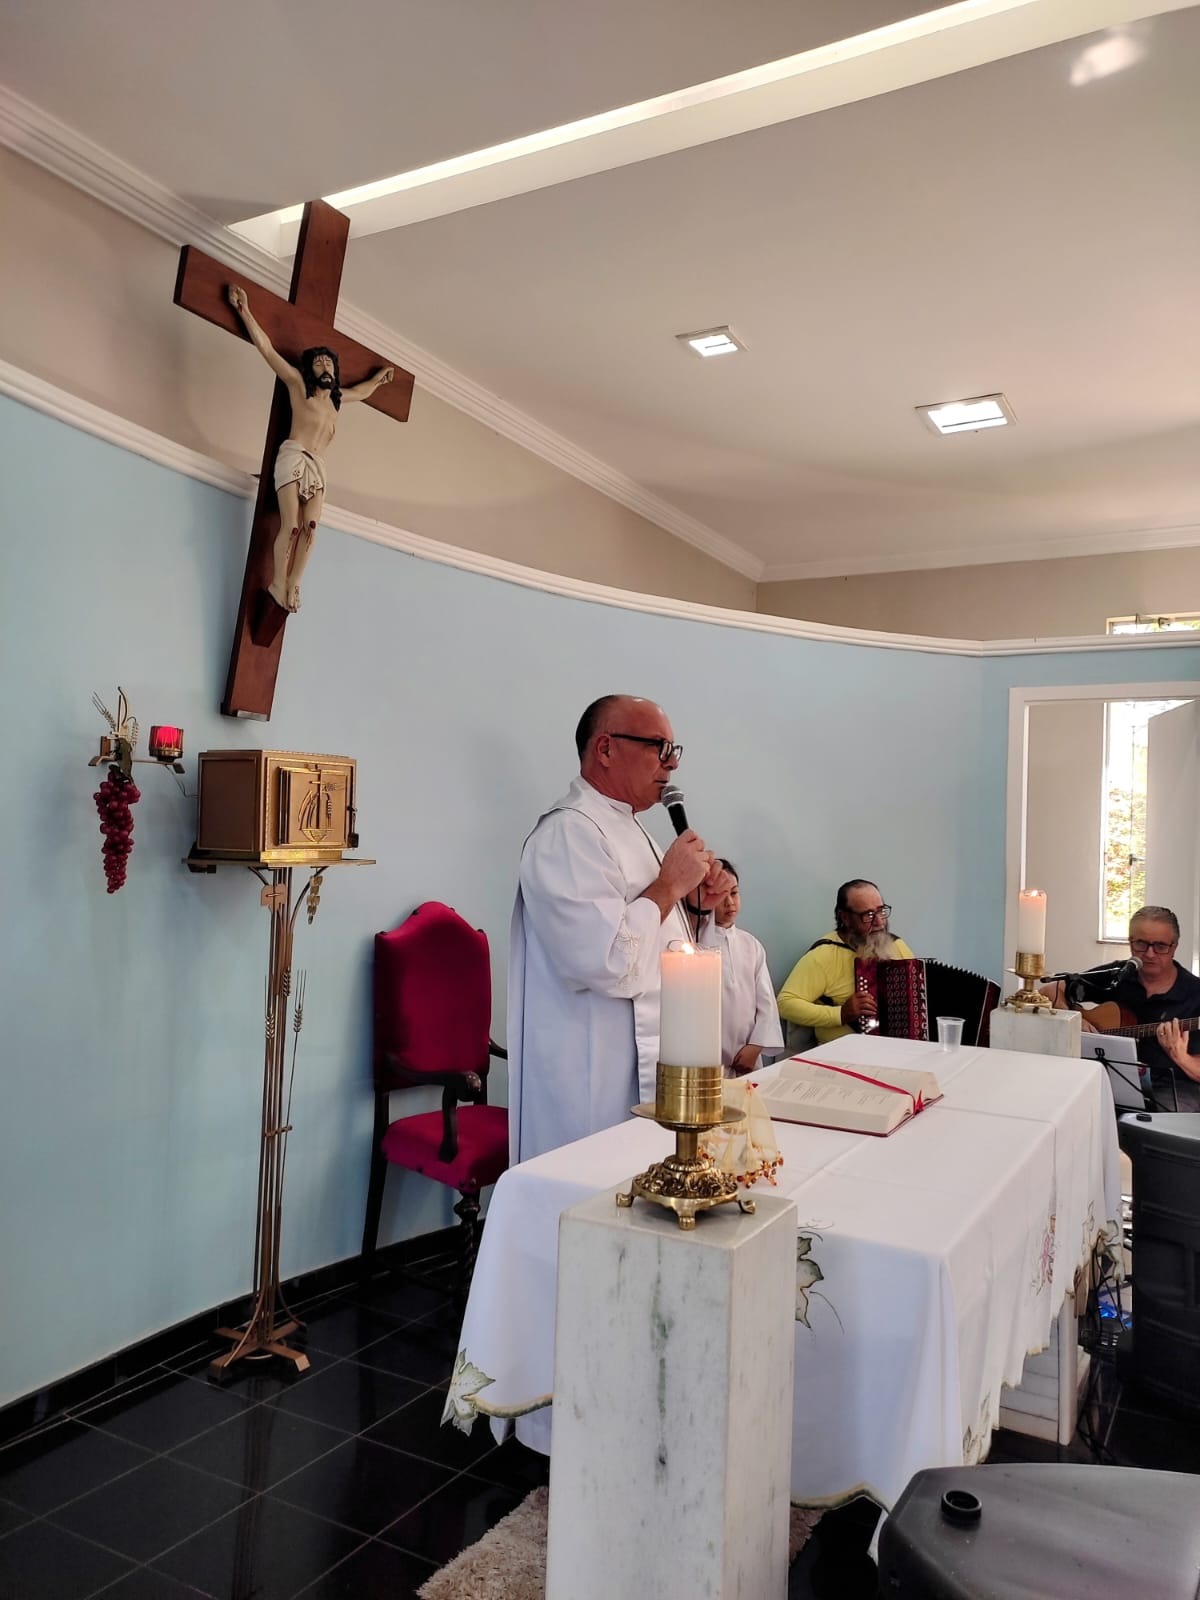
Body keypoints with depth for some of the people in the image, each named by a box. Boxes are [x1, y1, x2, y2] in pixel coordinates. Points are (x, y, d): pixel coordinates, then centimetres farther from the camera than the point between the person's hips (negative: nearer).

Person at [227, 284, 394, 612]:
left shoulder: (337, 396, 25)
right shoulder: (298, 383, 10)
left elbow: (361, 391, 47)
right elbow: (266, 348, 5)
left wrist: (380, 376, 55)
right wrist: (245, 311, 1)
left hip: (317, 465, 5)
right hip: (293, 458, -5)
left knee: (310, 528, -11)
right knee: (291, 526, -16)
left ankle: (293, 585, -8)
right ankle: (278, 583, -7)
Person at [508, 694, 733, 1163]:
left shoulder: (627, 829, 15)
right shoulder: (570, 833, -18)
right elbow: (608, 964, -28)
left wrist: (693, 903, 7)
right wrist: (669, 885, -16)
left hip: (647, 1070, 10)